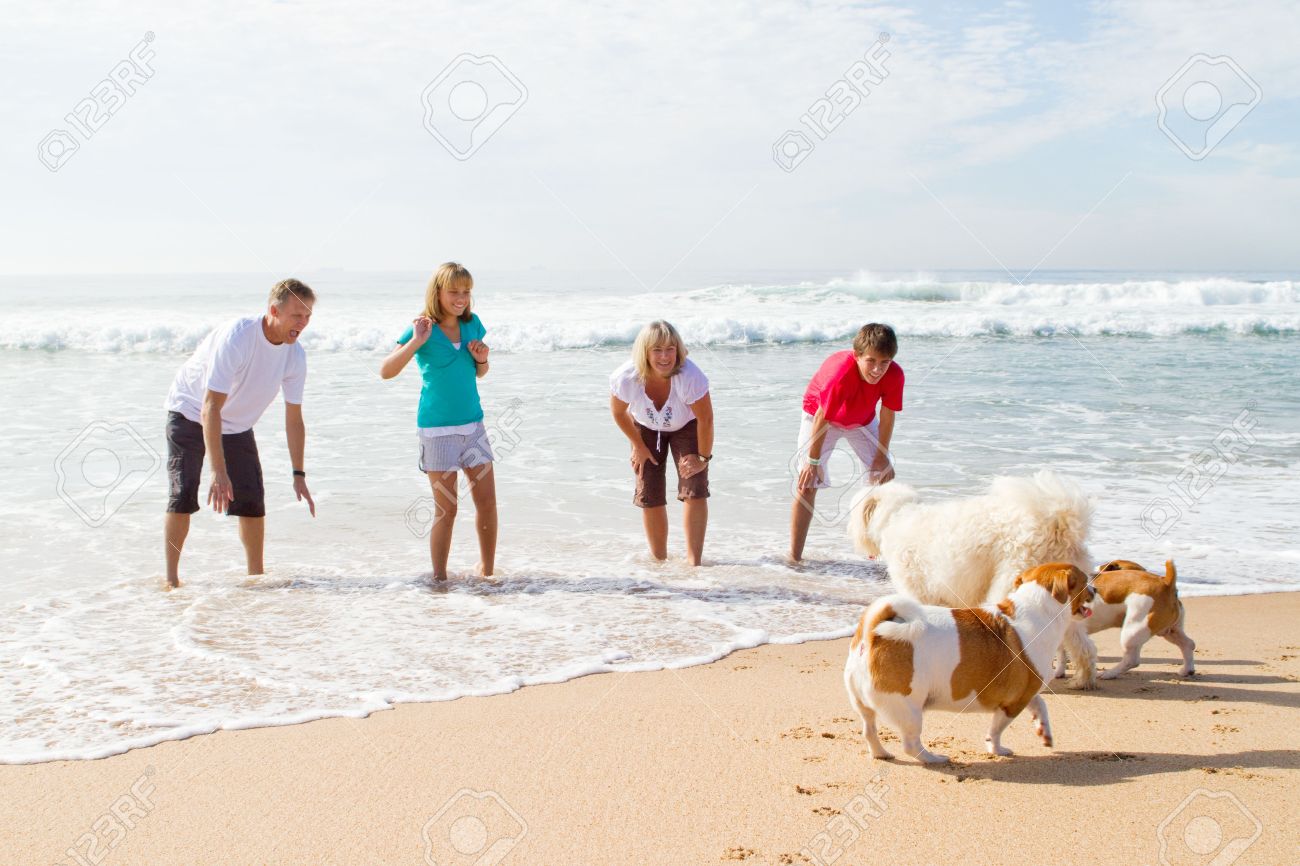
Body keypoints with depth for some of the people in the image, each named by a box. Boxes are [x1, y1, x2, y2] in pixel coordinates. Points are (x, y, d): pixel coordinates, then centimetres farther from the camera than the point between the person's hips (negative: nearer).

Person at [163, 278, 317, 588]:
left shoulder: (295, 355, -15)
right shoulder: (236, 338, -33)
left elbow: (294, 419, -6)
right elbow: (210, 408, -35)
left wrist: (299, 475, -10)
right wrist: (219, 472, -40)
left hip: (237, 425, 5)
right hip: (190, 414, -5)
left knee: (252, 498, -3)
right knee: (183, 493, -13)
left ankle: (256, 575, 10)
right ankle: (171, 577, -2)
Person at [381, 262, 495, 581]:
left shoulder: (472, 324, 6)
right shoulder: (423, 329, -9)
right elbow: (386, 371, -18)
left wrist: (482, 359, -3)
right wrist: (417, 341, -26)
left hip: (473, 424, 5)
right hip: (437, 428, -5)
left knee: (487, 503, 5)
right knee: (446, 510, -3)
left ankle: (487, 571, 23)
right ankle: (439, 578, 9)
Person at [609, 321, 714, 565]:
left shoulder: (690, 377, -41)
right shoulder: (626, 378, -35)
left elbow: (705, 419, -25)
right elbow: (619, 412, -11)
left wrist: (703, 458, -14)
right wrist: (638, 446, -2)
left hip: (686, 426, -2)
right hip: (646, 428, 2)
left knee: (695, 490, -14)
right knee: (649, 497, 0)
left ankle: (693, 562, -7)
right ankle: (659, 560, 18)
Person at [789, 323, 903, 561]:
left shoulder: (894, 375, -28)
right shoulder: (840, 374, -42)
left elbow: (887, 417, -14)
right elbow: (821, 419, -31)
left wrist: (883, 456, -7)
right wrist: (813, 461, -22)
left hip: (863, 420, 5)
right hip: (820, 414, -5)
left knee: (883, 473, 8)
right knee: (807, 483, -14)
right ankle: (794, 556, -9)